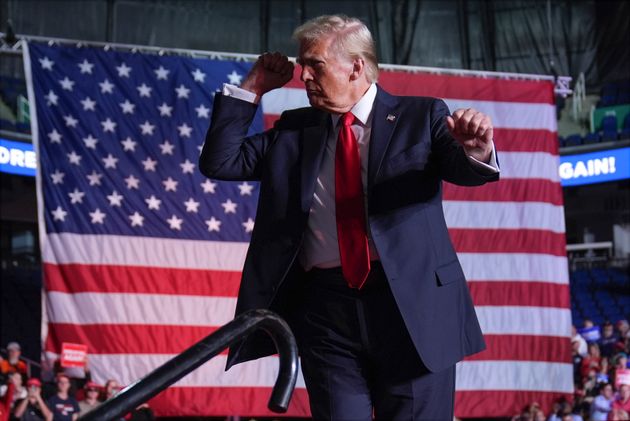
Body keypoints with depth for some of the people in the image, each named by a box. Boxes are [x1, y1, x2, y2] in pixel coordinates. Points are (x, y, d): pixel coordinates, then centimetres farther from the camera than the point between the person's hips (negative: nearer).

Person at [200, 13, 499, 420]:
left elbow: (464, 170, -8)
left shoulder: (421, 116, 7)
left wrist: (476, 149, -32)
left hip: (411, 305, -3)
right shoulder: (295, 130, 16)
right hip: (327, 312, 3)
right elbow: (220, 161, 14)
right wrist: (251, 90, 8)